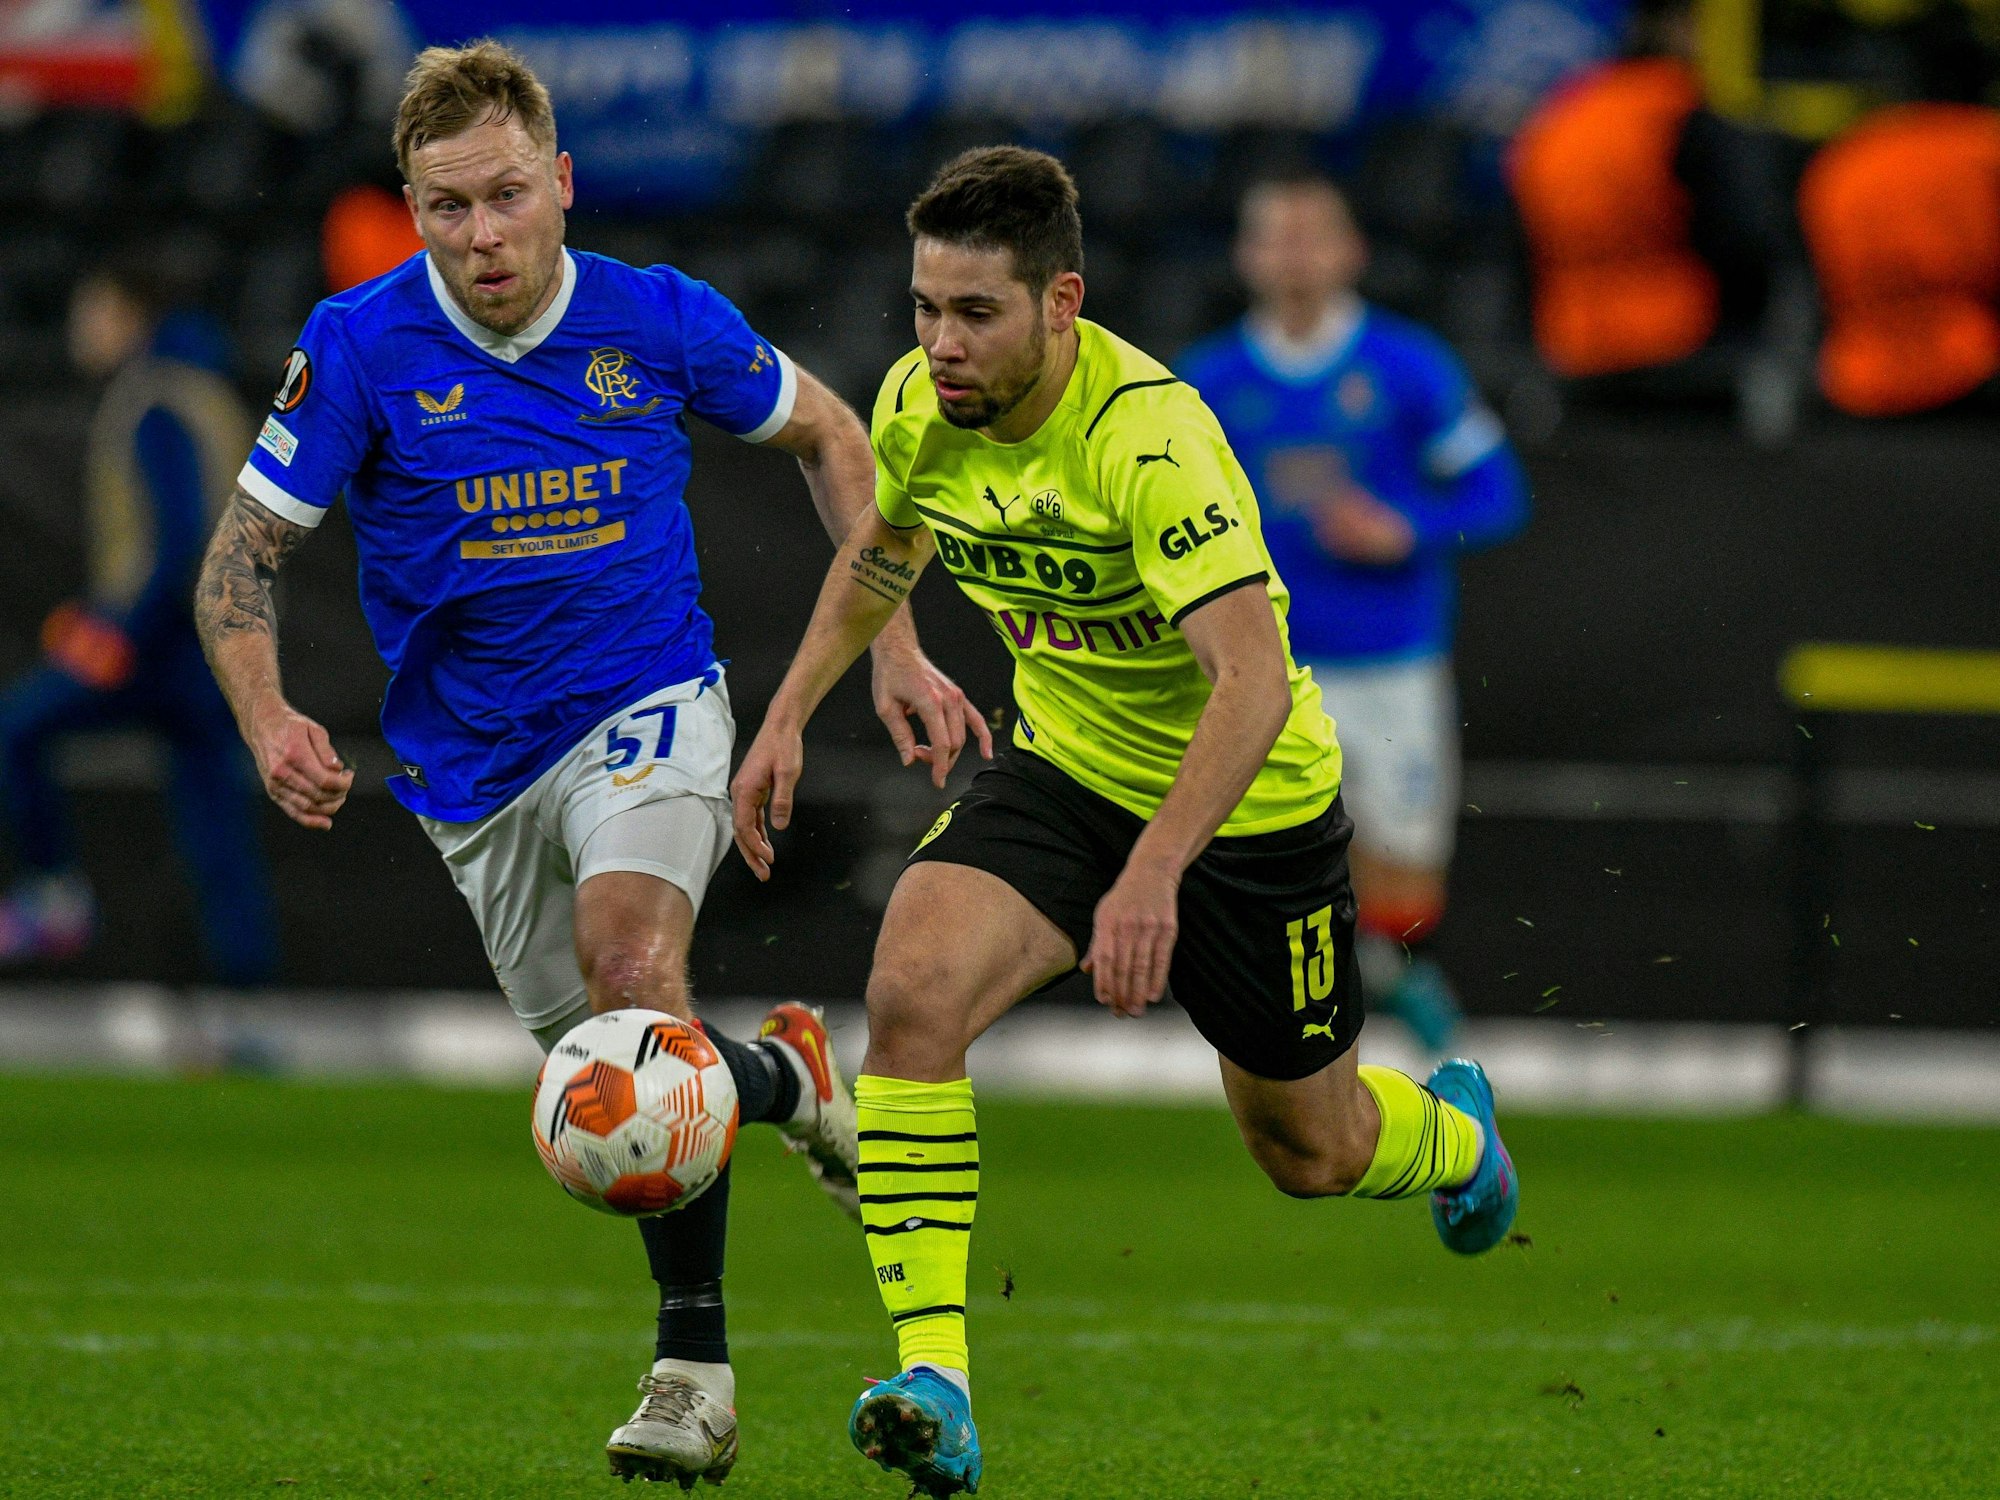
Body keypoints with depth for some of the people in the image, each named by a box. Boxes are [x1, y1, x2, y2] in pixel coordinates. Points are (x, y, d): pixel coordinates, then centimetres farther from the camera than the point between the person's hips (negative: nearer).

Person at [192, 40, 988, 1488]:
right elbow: (243, 555, -6)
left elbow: (827, 435, 9)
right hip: (475, 770, 2)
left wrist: (894, 647, 4)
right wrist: (269, 718, -25)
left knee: (628, 954, -30)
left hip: (648, 707, -2)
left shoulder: (665, 323, -9)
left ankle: (693, 1365, -23)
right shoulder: (359, 348, -11)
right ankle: (789, 1078, 41)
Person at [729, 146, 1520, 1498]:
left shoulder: (1147, 436, -33)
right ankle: (934, 1382, -25)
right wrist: (790, 715, 9)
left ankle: (1458, 1135, 53)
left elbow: (1255, 679, -41)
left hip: (1251, 805, -4)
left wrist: (1154, 869, -51)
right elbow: (884, 548, 14)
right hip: (1065, 771, 5)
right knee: (912, 994, -25)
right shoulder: (919, 406, -12)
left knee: (1308, 1151, 15)